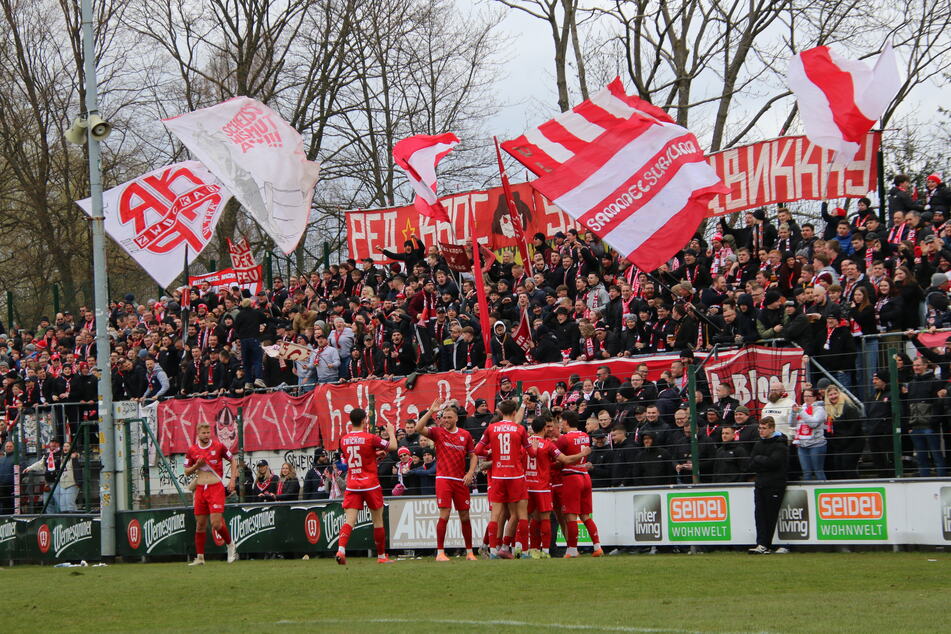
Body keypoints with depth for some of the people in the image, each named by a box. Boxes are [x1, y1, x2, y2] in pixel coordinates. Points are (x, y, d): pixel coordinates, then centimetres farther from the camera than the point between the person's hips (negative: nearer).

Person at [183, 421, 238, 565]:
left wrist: (233, 480, 0)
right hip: (200, 489, 4)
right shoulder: (192, 450, 6)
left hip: (216, 487, -4)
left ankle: (231, 545, 12)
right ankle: (200, 557, 11)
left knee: (216, 523, -14)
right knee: (200, 524, 5)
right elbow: (187, 471, 12)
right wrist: (196, 466, -8)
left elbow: (233, 461, 8)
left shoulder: (218, 446, -2)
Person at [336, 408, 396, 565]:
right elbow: (392, 446, -5)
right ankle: (381, 556, 17)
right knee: (378, 520, 10)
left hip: (351, 486, 3)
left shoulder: (344, 440, 5)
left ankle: (341, 550, -26)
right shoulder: (370, 438, -10)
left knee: (350, 521, -4)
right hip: (370, 485, -3)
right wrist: (391, 432, 16)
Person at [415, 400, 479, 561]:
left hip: (461, 481, 3)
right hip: (443, 479, -3)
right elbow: (418, 428, -14)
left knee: (465, 516, 7)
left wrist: (470, 472, -2)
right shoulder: (437, 432, 2)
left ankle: (469, 552, 16)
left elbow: (473, 456, 14)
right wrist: (431, 411, -17)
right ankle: (440, 552, -7)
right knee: (444, 515, -11)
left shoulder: (465, 435, 9)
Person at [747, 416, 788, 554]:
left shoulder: (780, 445, -4)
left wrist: (758, 459, -5)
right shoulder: (758, 445, 16)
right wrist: (765, 464, -8)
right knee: (760, 514, -4)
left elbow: (773, 462, -19)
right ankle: (762, 544, -8)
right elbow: (751, 465, 7)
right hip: (760, 484, 6)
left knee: (771, 516, -3)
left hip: (775, 485, -6)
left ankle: (765, 545, -3)